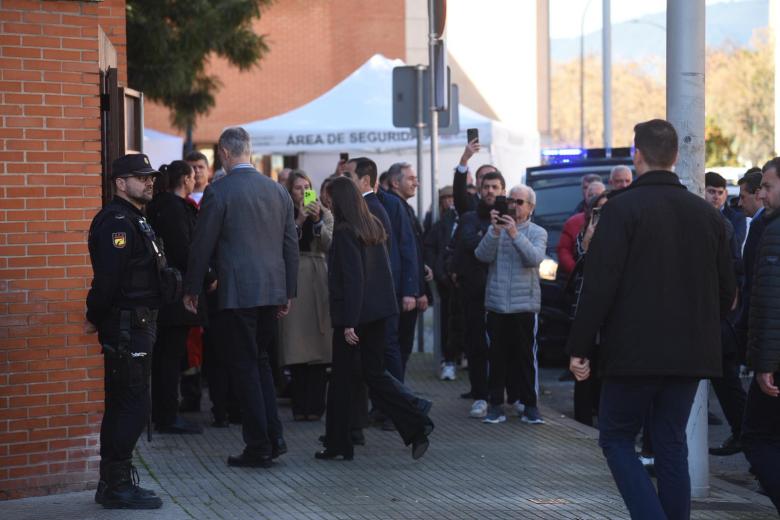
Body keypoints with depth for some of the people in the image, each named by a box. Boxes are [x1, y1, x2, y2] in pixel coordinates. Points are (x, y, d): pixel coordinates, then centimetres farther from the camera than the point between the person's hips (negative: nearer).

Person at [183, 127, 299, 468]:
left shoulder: (218, 192, -9)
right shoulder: (278, 191, 8)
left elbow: (202, 245, -7)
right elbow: (291, 245, 12)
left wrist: (191, 289, 5)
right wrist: (289, 292, 18)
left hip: (237, 292, -6)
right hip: (273, 289, 6)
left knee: (245, 366, 1)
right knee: (260, 360, 19)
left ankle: (259, 449, 3)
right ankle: (274, 438, 14)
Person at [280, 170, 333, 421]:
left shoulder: (324, 214, 10)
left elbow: (329, 245, -3)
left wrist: (317, 221, -16)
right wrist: (299, 221, -14)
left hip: (317, 280, 1)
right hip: (292, 280, -1)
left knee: (318, 345, 0)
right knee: (296, 349, -2)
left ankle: (315, 406, 5)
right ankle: (300, 406, 4)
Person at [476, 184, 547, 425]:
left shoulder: (537, 233, 5)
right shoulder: (495, 230, 9)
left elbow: (535, 258, -14)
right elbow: (482, 255, -6)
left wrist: (515, 234, -22)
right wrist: (495, 231, -19)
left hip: (525, 305, -1)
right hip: (496, 304, 2)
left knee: (526, 355, 0)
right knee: (497, 355, 3)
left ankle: (529, 404, 7)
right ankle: (496, 404, 10)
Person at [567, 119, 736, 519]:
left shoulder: (623, 208, -10)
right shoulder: (707, 214, 7)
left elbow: (600, 284, -15)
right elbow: (727, 290, 11)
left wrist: (579, 347, -9)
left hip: (635, 351, -5)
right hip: (691, 353, 5)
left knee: (617, 438, 7)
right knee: (671, 445, 12)